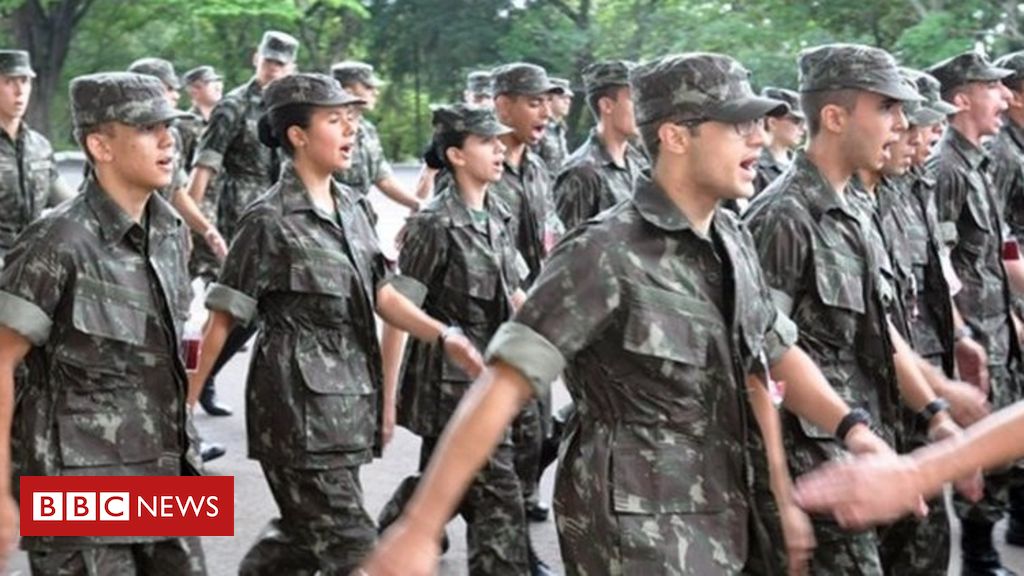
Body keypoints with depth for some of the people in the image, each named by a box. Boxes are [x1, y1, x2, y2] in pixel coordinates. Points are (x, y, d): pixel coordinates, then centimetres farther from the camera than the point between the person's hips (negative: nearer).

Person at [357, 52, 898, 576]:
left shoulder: (734, 242, 4)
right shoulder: (607, 254, -19)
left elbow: (774, 356, 18)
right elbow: (502, 386, -23)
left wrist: (849, 426, 3)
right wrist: (419, 529, -27)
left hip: (721, 525, 8)